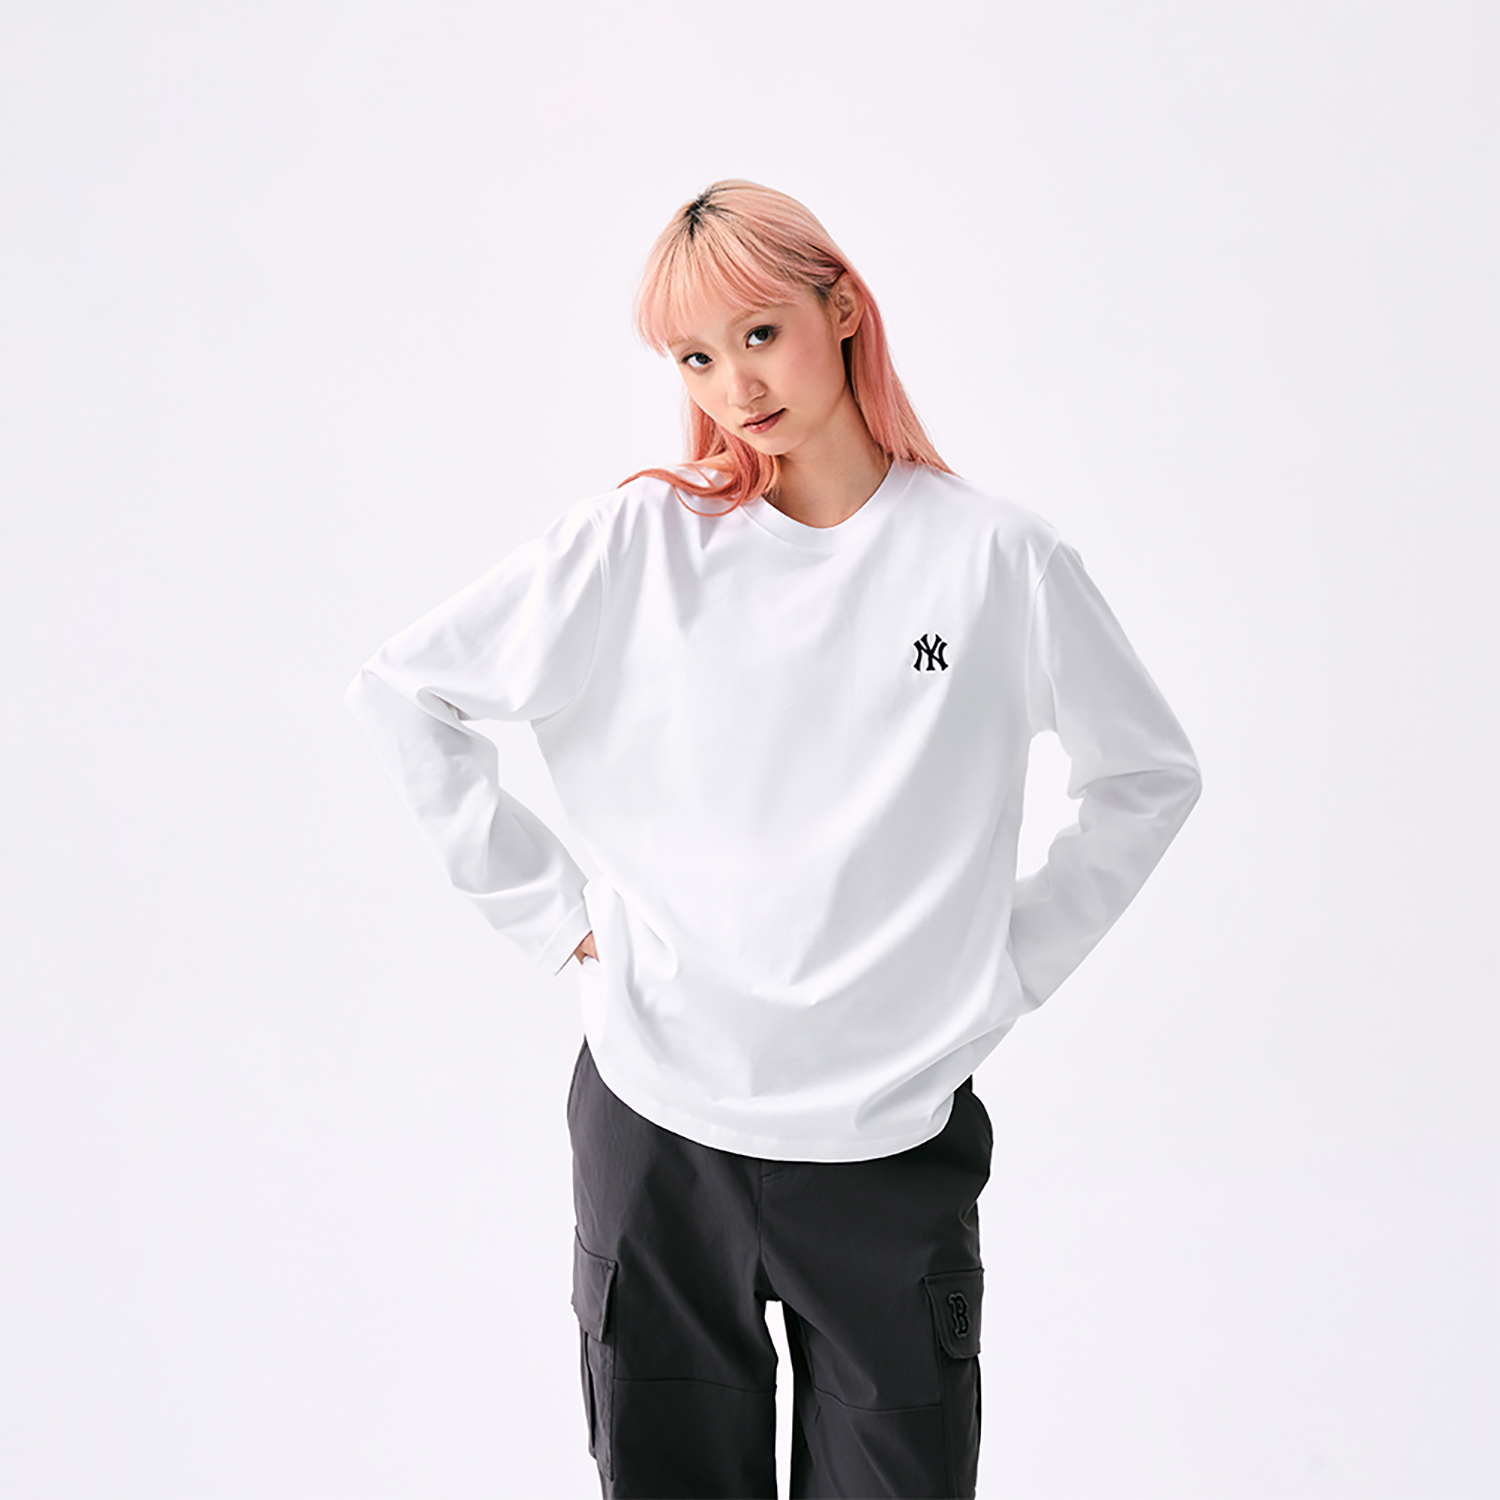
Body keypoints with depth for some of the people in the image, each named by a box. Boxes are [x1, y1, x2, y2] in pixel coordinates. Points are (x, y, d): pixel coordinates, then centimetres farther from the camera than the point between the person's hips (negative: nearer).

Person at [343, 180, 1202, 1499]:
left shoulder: (998, 560, -4)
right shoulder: (638, 543, -4)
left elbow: (1148, 776, 9)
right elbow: (402, 693, 3)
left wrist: (1014, 966, 3)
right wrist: (549, 907, 0)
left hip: (896, 1141, 0)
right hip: (656, 1128, 0)